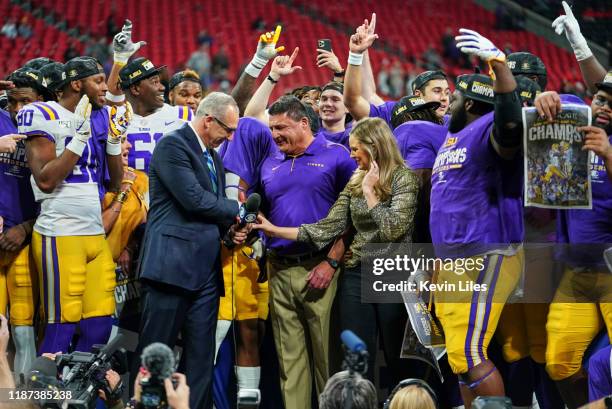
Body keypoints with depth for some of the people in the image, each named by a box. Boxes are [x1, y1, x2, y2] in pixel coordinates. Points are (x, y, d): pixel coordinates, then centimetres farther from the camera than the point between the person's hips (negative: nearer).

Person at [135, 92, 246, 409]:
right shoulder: (172, 145, -7)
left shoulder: (213, 156, 20)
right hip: (172, 264, -8)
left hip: (205, 269, 8)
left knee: (201, 356, 5)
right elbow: (194, 199, -15)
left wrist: (230, 229, 5)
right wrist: (238, 211, -3)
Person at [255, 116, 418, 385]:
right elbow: (330, 226, 4)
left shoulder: (403, 179, -7)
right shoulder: (355, 182, 11)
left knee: (399, 362, 2)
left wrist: (369, 190, -11)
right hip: (356, 274, 6)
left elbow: (392, 230, -17)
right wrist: (276, 231, -1)